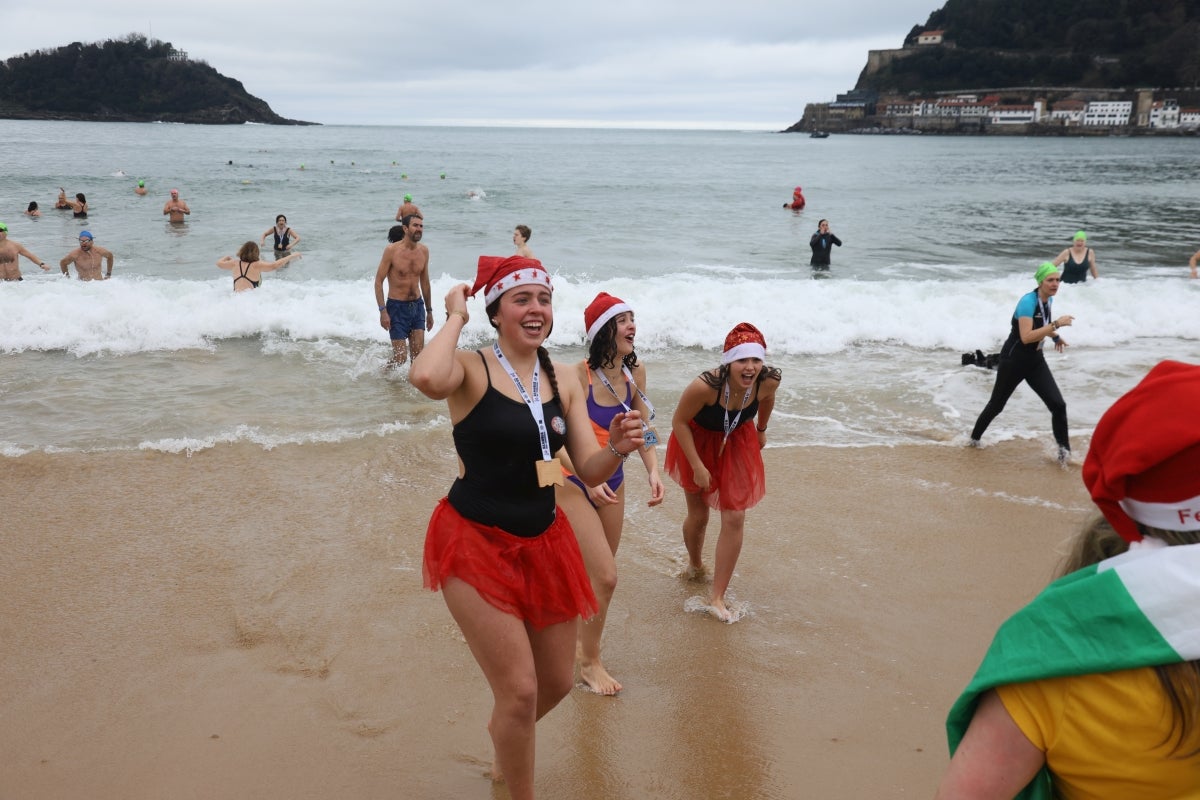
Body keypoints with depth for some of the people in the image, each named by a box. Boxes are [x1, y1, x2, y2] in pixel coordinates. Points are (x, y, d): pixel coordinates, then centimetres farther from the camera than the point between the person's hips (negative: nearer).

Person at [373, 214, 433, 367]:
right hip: (397, 307, -5)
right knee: (401, 357, -5)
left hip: (418, 305, 5)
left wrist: (429, 310, 18)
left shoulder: (424, 251, 4)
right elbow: (378, 281, -9)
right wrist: (382, 311, -17)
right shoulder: (392, 250, -11)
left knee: (418, 356, 0)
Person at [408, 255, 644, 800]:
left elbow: (589, 472, 3)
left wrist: (618, 448, -19)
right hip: (476, 543, -6)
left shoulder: (563, 381, 4)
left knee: (557, 682, 17)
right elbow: (426, 378, -38)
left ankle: (503, 738, 52)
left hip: (543, 540, 6)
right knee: (520, 691, -6)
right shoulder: (472, 370, -12)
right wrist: (455, 317, -20)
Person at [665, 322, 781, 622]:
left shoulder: (769, 381, -27)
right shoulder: (705, 386, -39)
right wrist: (698, 467, -21)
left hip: (736, 444, 3)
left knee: (734, 519, -4)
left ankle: (717, 597, 8)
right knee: (698, 516, 12)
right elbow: (679, 422, -23)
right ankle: (695, 566, 46)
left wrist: (761, 431, 17)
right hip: (698, 441, -2)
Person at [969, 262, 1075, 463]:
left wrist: (1055, 336, 12)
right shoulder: (1028, 301, -23)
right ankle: (974, 438, 31)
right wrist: (1056, 324, -35)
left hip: (1035, 360, 6)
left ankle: (1064, 448, 3)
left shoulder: (1049, 300, 2)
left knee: (1058, 404, -8)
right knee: (997, 404, 9)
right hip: (1014, 360, -6)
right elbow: (1026, 337, -35)